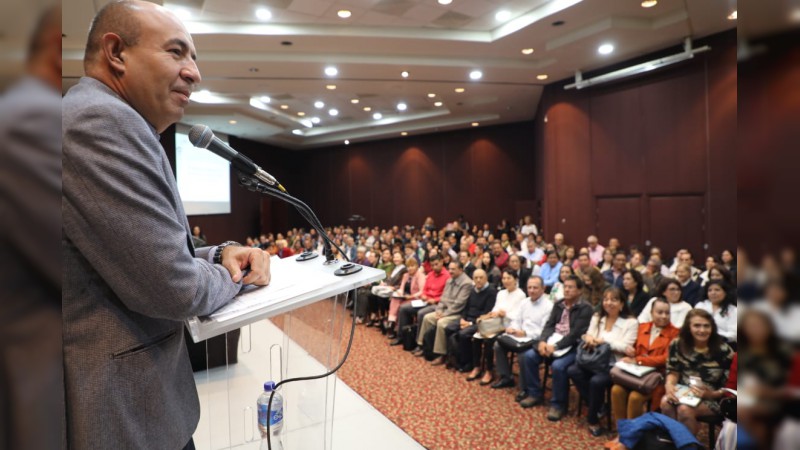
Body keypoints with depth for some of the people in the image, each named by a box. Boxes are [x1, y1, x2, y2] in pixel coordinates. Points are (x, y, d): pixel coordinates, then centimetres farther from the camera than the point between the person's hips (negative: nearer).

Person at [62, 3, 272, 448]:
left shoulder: (100, 120, 11)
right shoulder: (101, 120, -22)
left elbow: (155, 256, 16)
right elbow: (176, 289, -27)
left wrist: (224, 252, -1)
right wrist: (232, 275, -7)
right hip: (121, 412, -9)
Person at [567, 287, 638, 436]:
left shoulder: (631, 322, -4)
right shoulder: (597, 317, 13)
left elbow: (625, 347, -13)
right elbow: (588, 336, 8)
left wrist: (604, 341, -19)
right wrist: (588, 337, -17)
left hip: (615, 365, -5)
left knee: (596, 381, -32)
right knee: (572, 371, -21)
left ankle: (593, 418, -5)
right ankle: (598, 406, -3)